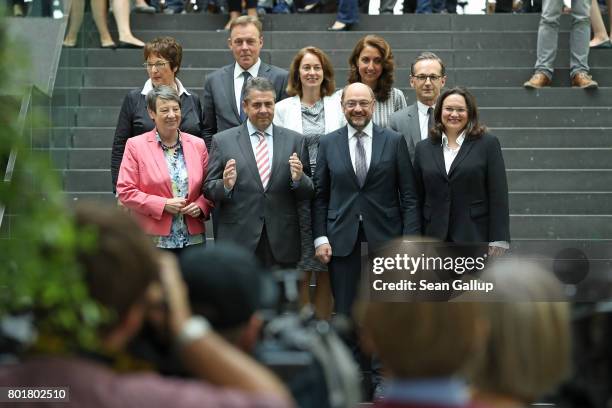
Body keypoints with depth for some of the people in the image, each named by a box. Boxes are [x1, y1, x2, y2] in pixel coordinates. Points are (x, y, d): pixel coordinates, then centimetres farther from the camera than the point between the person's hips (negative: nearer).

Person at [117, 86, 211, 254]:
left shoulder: (197, 144, 11)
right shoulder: (136, 146, 1)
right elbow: (125, 191, -4)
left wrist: (200, 206, -4)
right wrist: (163, 205, -11)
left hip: (193, 240, 3)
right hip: (154, 240, -3)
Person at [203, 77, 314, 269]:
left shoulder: (295, 140, 9)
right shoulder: (222, 141, 4)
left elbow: (308, 193, 9)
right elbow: (209, 189, 4)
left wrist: (299, 179, -12)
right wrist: (225, 185, -17)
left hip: (282, 245, 2)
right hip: (238, 240, -1)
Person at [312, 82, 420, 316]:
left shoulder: (395, 141, 3)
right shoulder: (328, 144, 7)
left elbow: (409, 196, 2)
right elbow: (320, 196, 7)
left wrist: (410, 240, -6)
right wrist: (320, 238, -2)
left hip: (385, 239, -1)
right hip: (342, 241, 1)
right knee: (345, 313, 3)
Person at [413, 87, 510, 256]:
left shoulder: (488, 144, 2)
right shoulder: (424, 148, 11)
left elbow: (498, 196, -3)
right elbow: (418, 199, 11)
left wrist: (498, 242, -9)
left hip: (476, 237, -3)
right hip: (435, 239, 3)